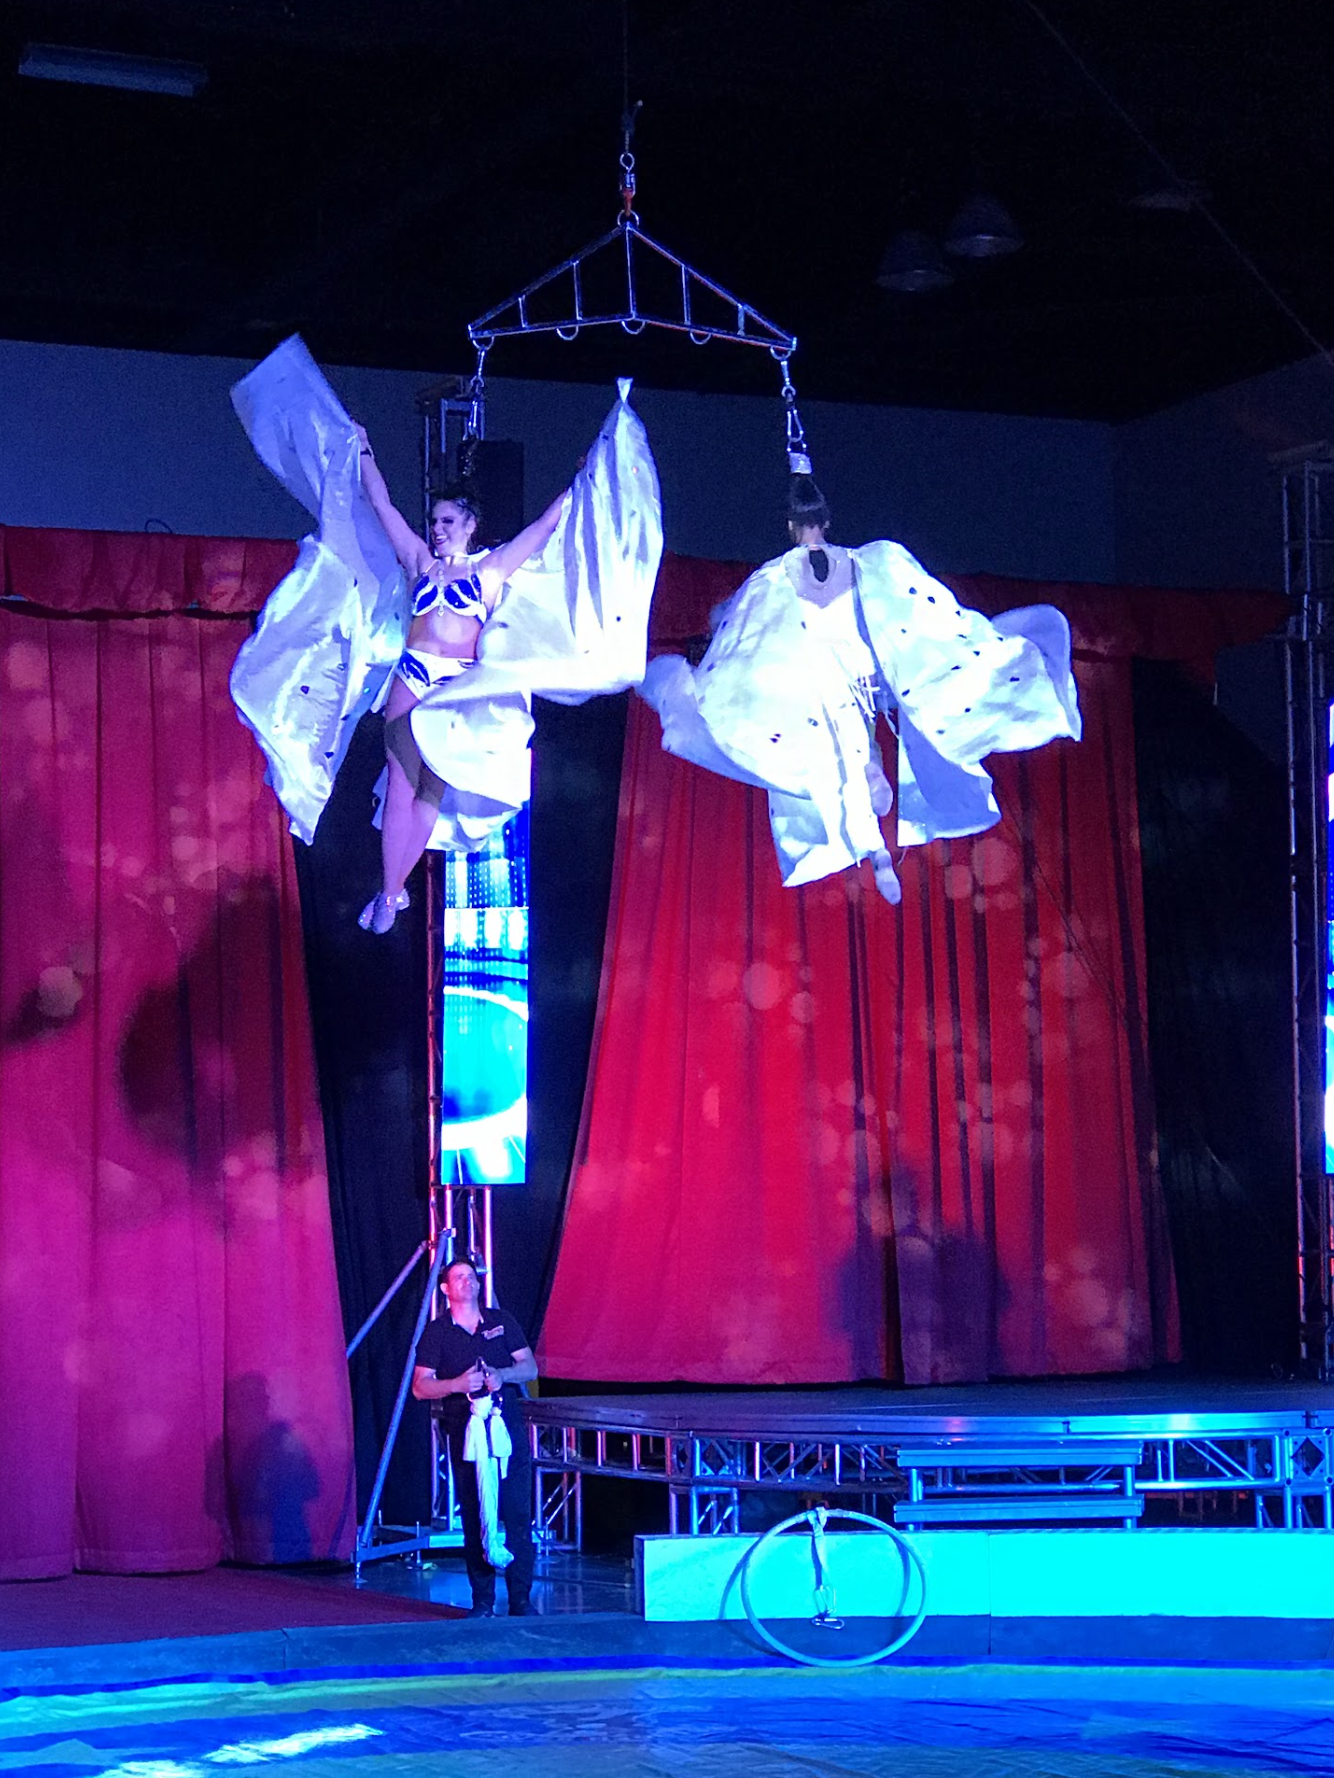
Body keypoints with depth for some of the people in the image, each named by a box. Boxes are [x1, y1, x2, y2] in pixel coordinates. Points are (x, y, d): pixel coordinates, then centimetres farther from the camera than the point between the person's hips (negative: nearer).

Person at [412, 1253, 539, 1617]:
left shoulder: (502, 1321, 11)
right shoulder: (436, 1332, 5)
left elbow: (530, 1368, 10)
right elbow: (420, 1386, 1)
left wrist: (502, 1375, -10)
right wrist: (457, 1385, -16)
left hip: (509, 1427, 1)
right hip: (464, 1433, -1)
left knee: (518, 1515, -5)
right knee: (474, 1519, 0)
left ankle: (521, 1599, -1)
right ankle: (482, 1601, 6)